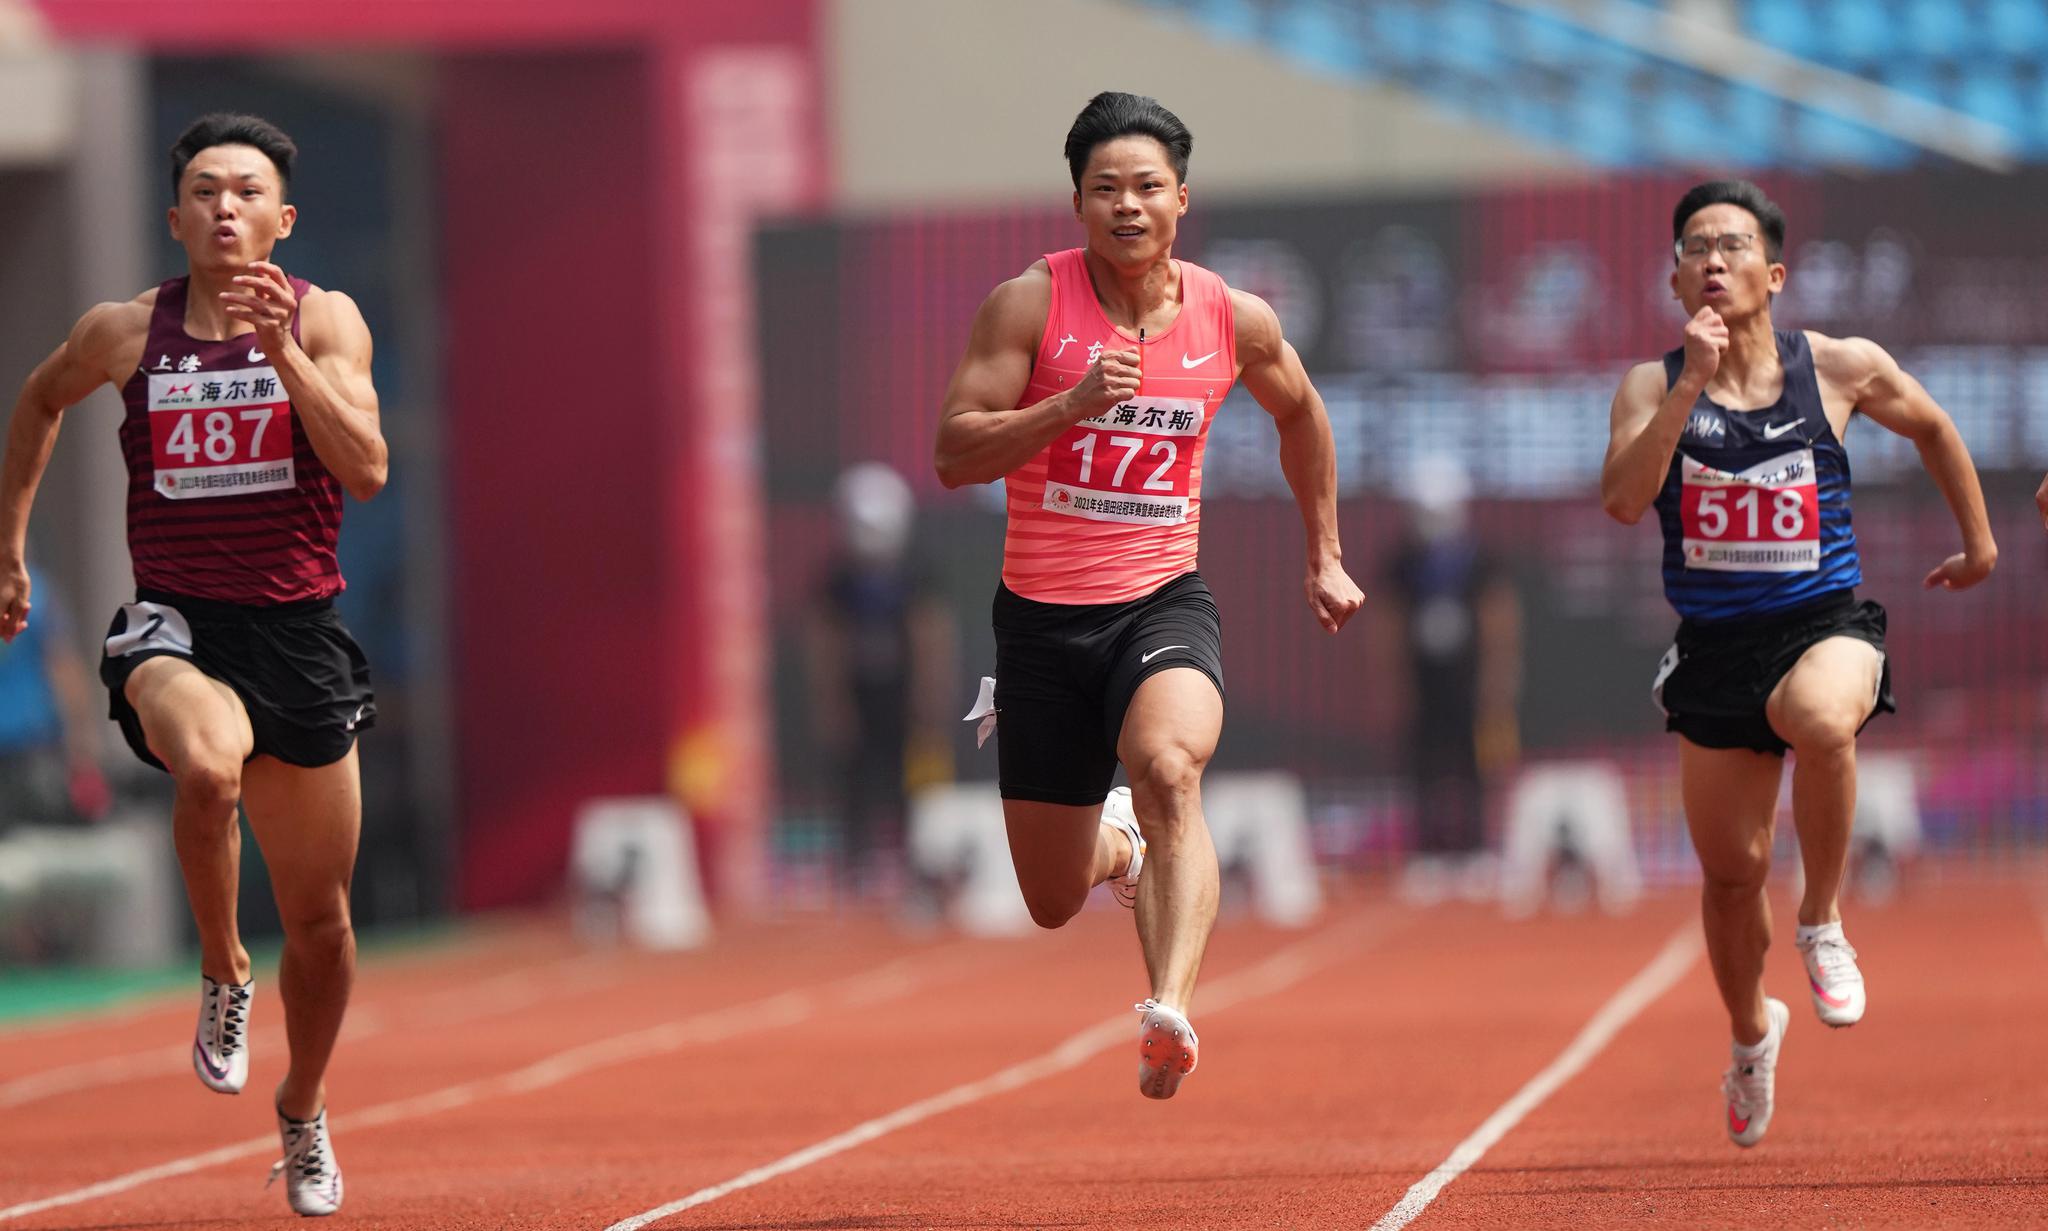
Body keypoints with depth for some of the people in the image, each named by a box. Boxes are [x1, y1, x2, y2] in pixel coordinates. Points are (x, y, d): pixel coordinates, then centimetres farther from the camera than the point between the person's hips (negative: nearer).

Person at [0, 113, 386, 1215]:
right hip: (175, 626, -1)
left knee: (321, 923, 11)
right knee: (211, 766, -38)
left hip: (299, 634, 1)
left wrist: (284, 353, -26)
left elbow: (367, 471, -17)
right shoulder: (126, 332, -1)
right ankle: (222, 976, -12)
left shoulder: (324, 320, -4)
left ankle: (303, 1109, 39)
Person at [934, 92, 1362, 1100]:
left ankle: (1170, 1012, -45)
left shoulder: (1234, 321, 0)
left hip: (1162, 602, 0)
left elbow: (1300, 414, 22)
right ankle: (1117, 847, 47)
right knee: (1054, 903, 9)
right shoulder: (1029, 304, -8)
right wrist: (1073, 403, -27)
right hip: (1041, 615, 0)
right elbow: (954, 455, -14)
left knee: (1169, 768, -34)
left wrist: (1325, 555, 23)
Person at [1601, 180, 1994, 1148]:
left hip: (1826, 623, -2)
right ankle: (1750, 1033, 39)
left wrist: (1979, 543, 22)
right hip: (1716, 645, 2)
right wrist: (1691, 386, -24)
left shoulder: (1841, 369, -2)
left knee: (1815, 715, -39)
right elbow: (1622, 500, -20)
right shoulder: (1654, 386, -3)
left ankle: (1823, 920, -16)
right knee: (1730, 870, 9)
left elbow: (1932, 428, 17)